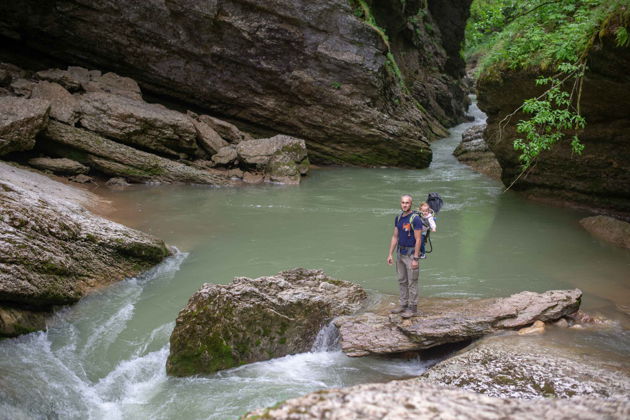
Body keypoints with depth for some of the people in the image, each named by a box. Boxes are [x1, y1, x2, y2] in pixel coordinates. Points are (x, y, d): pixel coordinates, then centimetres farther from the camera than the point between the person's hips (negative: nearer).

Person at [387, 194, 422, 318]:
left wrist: (415, 259, -19)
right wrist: (390, 254, 9)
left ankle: (412, 308, 7)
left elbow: (418, 240, -16)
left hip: (411, 253, -7)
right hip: (400, 253, 7)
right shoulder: (398, 218, 8)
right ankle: (404, 305, 24)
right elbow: (395, 237, 13)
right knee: (402, 281, 14)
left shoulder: (415, 219, -15)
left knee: (412, 282, -1)